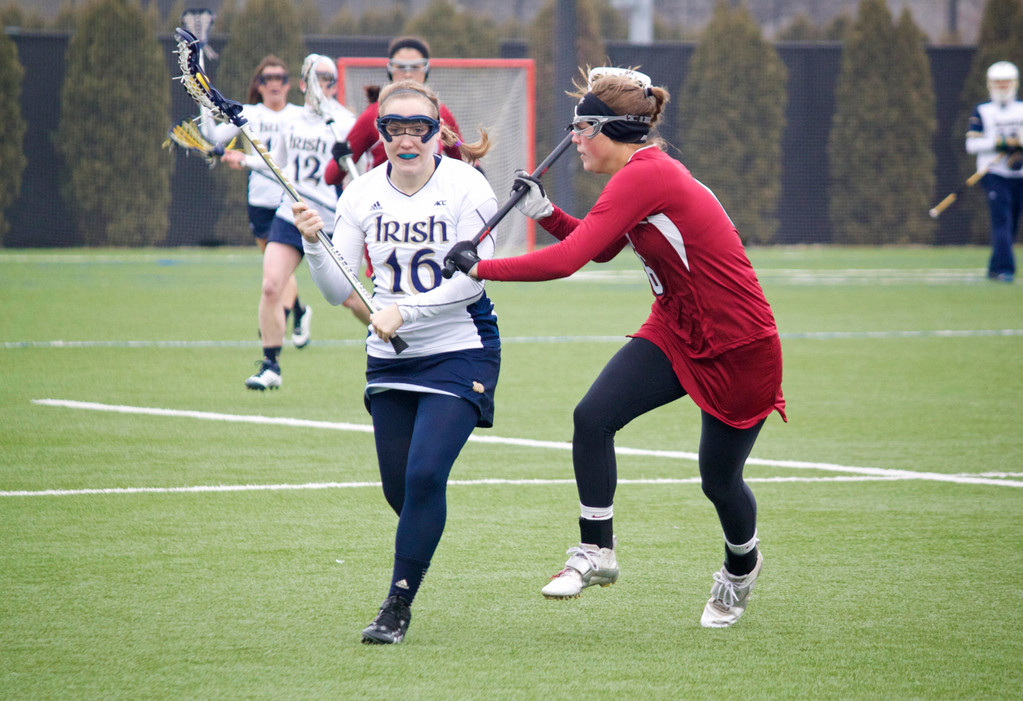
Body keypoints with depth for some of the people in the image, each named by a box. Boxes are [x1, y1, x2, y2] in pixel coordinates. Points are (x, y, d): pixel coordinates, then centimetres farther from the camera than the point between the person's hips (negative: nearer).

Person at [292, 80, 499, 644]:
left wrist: (404, 311, -25)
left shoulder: (467, 189, -11)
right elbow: (339, 291, -1)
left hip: (460, 351, -4)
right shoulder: (362, 195, 0)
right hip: (389, 359, 4)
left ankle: (398, 607, -9)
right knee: (399, 489, 7)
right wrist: (312, 243, -19)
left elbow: (469, 280, -16)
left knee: (424, 474, -18)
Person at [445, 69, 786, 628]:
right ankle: (597, 552, -4)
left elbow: (567, 259, -31)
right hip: (675, 333, 9)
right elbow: (601, 248, 22)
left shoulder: (643, 177, -25)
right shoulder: (644, 173, 5)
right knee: (592, 417, -13)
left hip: (739, 348, -8)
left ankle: (741, 568, 38)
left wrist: (482, 269, -25)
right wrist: (542, 210, 7)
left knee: (719, 479, 8)